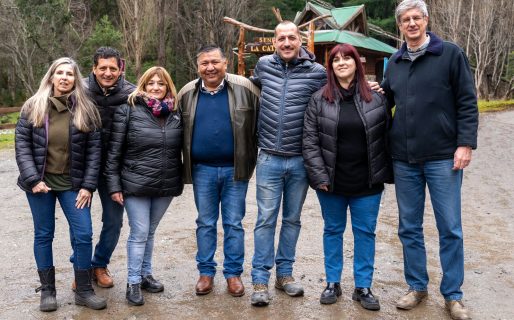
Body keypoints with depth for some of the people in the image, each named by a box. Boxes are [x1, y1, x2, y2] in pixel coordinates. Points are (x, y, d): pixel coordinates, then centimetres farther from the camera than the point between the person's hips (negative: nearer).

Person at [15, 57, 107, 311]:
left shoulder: (86, 109, -2)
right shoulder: (33, 107, -1)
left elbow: (94, 149, -2)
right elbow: (22, 143, -3)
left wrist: (88, 185, -8)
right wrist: (33, 179, -13)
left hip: (73, 183, 0)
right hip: (40, 182, 0)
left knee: (83, 235, -2)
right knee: (43, 235, 8)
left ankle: (83, 290, 13)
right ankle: (47, 290, 22)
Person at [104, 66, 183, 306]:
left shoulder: (175, 113, 5)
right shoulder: (128, 110, -7)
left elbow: (179, 149, 13)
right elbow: (114, 151, -7)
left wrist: (179, 181, 12)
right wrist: (114, 185, -9)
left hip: (166, 187, 4)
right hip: (136, 186, -4)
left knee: (150, 232, 16)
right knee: (139, 234, 1)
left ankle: (146, 274, 31)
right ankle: (133, 283, 14)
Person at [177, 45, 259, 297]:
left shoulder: (244, 88, -4)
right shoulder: (187, 94, 3)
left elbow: (259, 125, 1)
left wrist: (253, 162, -1)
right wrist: (185, 166, 9)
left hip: (235, 169, -2)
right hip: (202, 170, 2)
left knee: (234, 223, 7)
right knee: (205, 223, 12)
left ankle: (233, 273, 20)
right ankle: (206, 272, 24)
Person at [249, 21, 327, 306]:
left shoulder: (317, 72, -4)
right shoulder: (264, 65, 3)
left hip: (300, 161, 0)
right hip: (269, 160, 0)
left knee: (292, 219, 11)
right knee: (266, 220, 2)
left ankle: (285, 273, 25)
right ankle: (260, 280, 10)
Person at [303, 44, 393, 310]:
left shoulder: (376, 98, 2)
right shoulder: (319, 99, -1)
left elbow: (386, 137, 4)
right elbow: (310, 141, -4)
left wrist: (386, 175, -1)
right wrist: (320, 176, -11)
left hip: (367, 182, 1)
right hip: (331, 182, 0)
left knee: (365, 232, 7)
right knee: (333, 230, 12)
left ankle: (363, 287, 20)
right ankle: (333, 283, 26)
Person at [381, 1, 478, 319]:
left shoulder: (451, 53, -1)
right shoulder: (395, 63, 11)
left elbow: (467, 102, -4)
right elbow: (385, 100, 22)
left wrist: (465, 143, -11)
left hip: (443, 156, -4)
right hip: (404, 159, 4)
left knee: (450, 228, 3)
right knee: (409, 227, 10)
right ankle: (417, 286, 25)